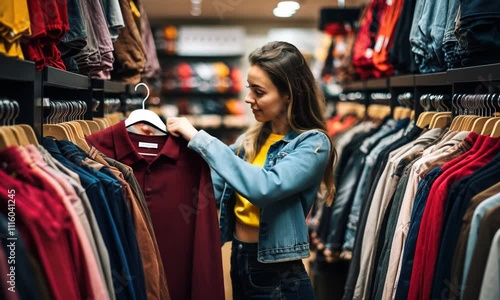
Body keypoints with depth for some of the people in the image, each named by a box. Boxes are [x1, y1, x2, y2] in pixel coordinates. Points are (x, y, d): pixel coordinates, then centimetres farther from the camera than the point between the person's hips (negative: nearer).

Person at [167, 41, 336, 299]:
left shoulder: (313, 143, -14)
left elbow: (265, 187, -30)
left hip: (278, 277, -6)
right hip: (239, 263, 6)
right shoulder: (251, 139, 5)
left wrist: (199, 139, -25)